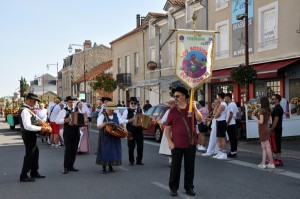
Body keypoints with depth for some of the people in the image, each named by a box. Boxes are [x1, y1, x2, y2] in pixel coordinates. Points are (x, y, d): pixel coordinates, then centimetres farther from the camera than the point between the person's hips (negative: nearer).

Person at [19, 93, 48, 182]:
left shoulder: (27, 109, 11)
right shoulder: (25, 111, -22)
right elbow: (27, 126, -29)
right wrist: (41, 128, -25)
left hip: (31, 135, 11)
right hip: (28, 135, -11)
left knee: (35, 152, 19)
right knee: (29, 154, -2)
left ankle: (34, 172, 32)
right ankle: (23, 176, 7)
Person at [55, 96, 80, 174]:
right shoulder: (64, 111, -2)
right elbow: (57, 121, -10)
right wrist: (65, 120, -24)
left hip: (76, 133, 5)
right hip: (67, 133, -5)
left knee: (74, 150, 8)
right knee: (68, 150, -8)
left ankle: (71, 166, 18)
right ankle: (65, 167, -1)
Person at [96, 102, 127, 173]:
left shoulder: (116, 115, 10)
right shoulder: (102, 116, -5)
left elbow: (122, 122, 10)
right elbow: (99, 126, -12)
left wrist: (124, 127, -10)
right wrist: (106, 123, -27)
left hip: (115, 137, 4)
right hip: (105, 137, -4)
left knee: (113, 151, 5)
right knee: (105, 151, -4)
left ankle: (110, 166, 17)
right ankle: (104, 168, 4)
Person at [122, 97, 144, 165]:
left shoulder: (140, 110, 10)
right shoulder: (127, 111, 1)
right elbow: (122, 119, -4)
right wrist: (129, 120, -17)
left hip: (139, 130, 3)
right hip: (131, 130, -3)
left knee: (140, 145, 3)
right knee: (131, 146, 2)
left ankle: (139, 160, 16)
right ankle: (131, 160, 15)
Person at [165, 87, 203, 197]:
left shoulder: (191, 108, 3)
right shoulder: (172, 111, 0)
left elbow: (200, 119, -10)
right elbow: (167, 128, 1)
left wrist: (195, 108, -23)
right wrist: (169, 141, -7)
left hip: (191, 144, 1)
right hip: (177, 144, -1)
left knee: (190, 167, 9)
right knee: (175, 167, 5)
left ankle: (189, 187, 22)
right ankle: (173, 188, 17)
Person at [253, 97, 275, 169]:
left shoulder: (262, 110, -15)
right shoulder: (268, 111, 8)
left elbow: (261, 121, -20)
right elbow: (270, 122, 11)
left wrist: (255, 118, -2)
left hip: (263, 130, -8)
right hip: (267, 129, 8)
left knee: (267, 147, -3)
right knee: (263, 147, 12)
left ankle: (271, 163, 2)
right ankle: (263, 163, 13)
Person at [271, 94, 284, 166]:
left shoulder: (277, 108, -17)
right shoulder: (279, 108, 15)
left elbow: (276, 120, -22)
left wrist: (271, 129, -19)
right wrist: (272, 128, 22)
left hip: (276, 130, -11)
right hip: (278, 129, 11)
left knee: (276, 144, -6)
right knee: (276, 144, 14)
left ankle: (279, 161, -3)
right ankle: (277, 159, 21)